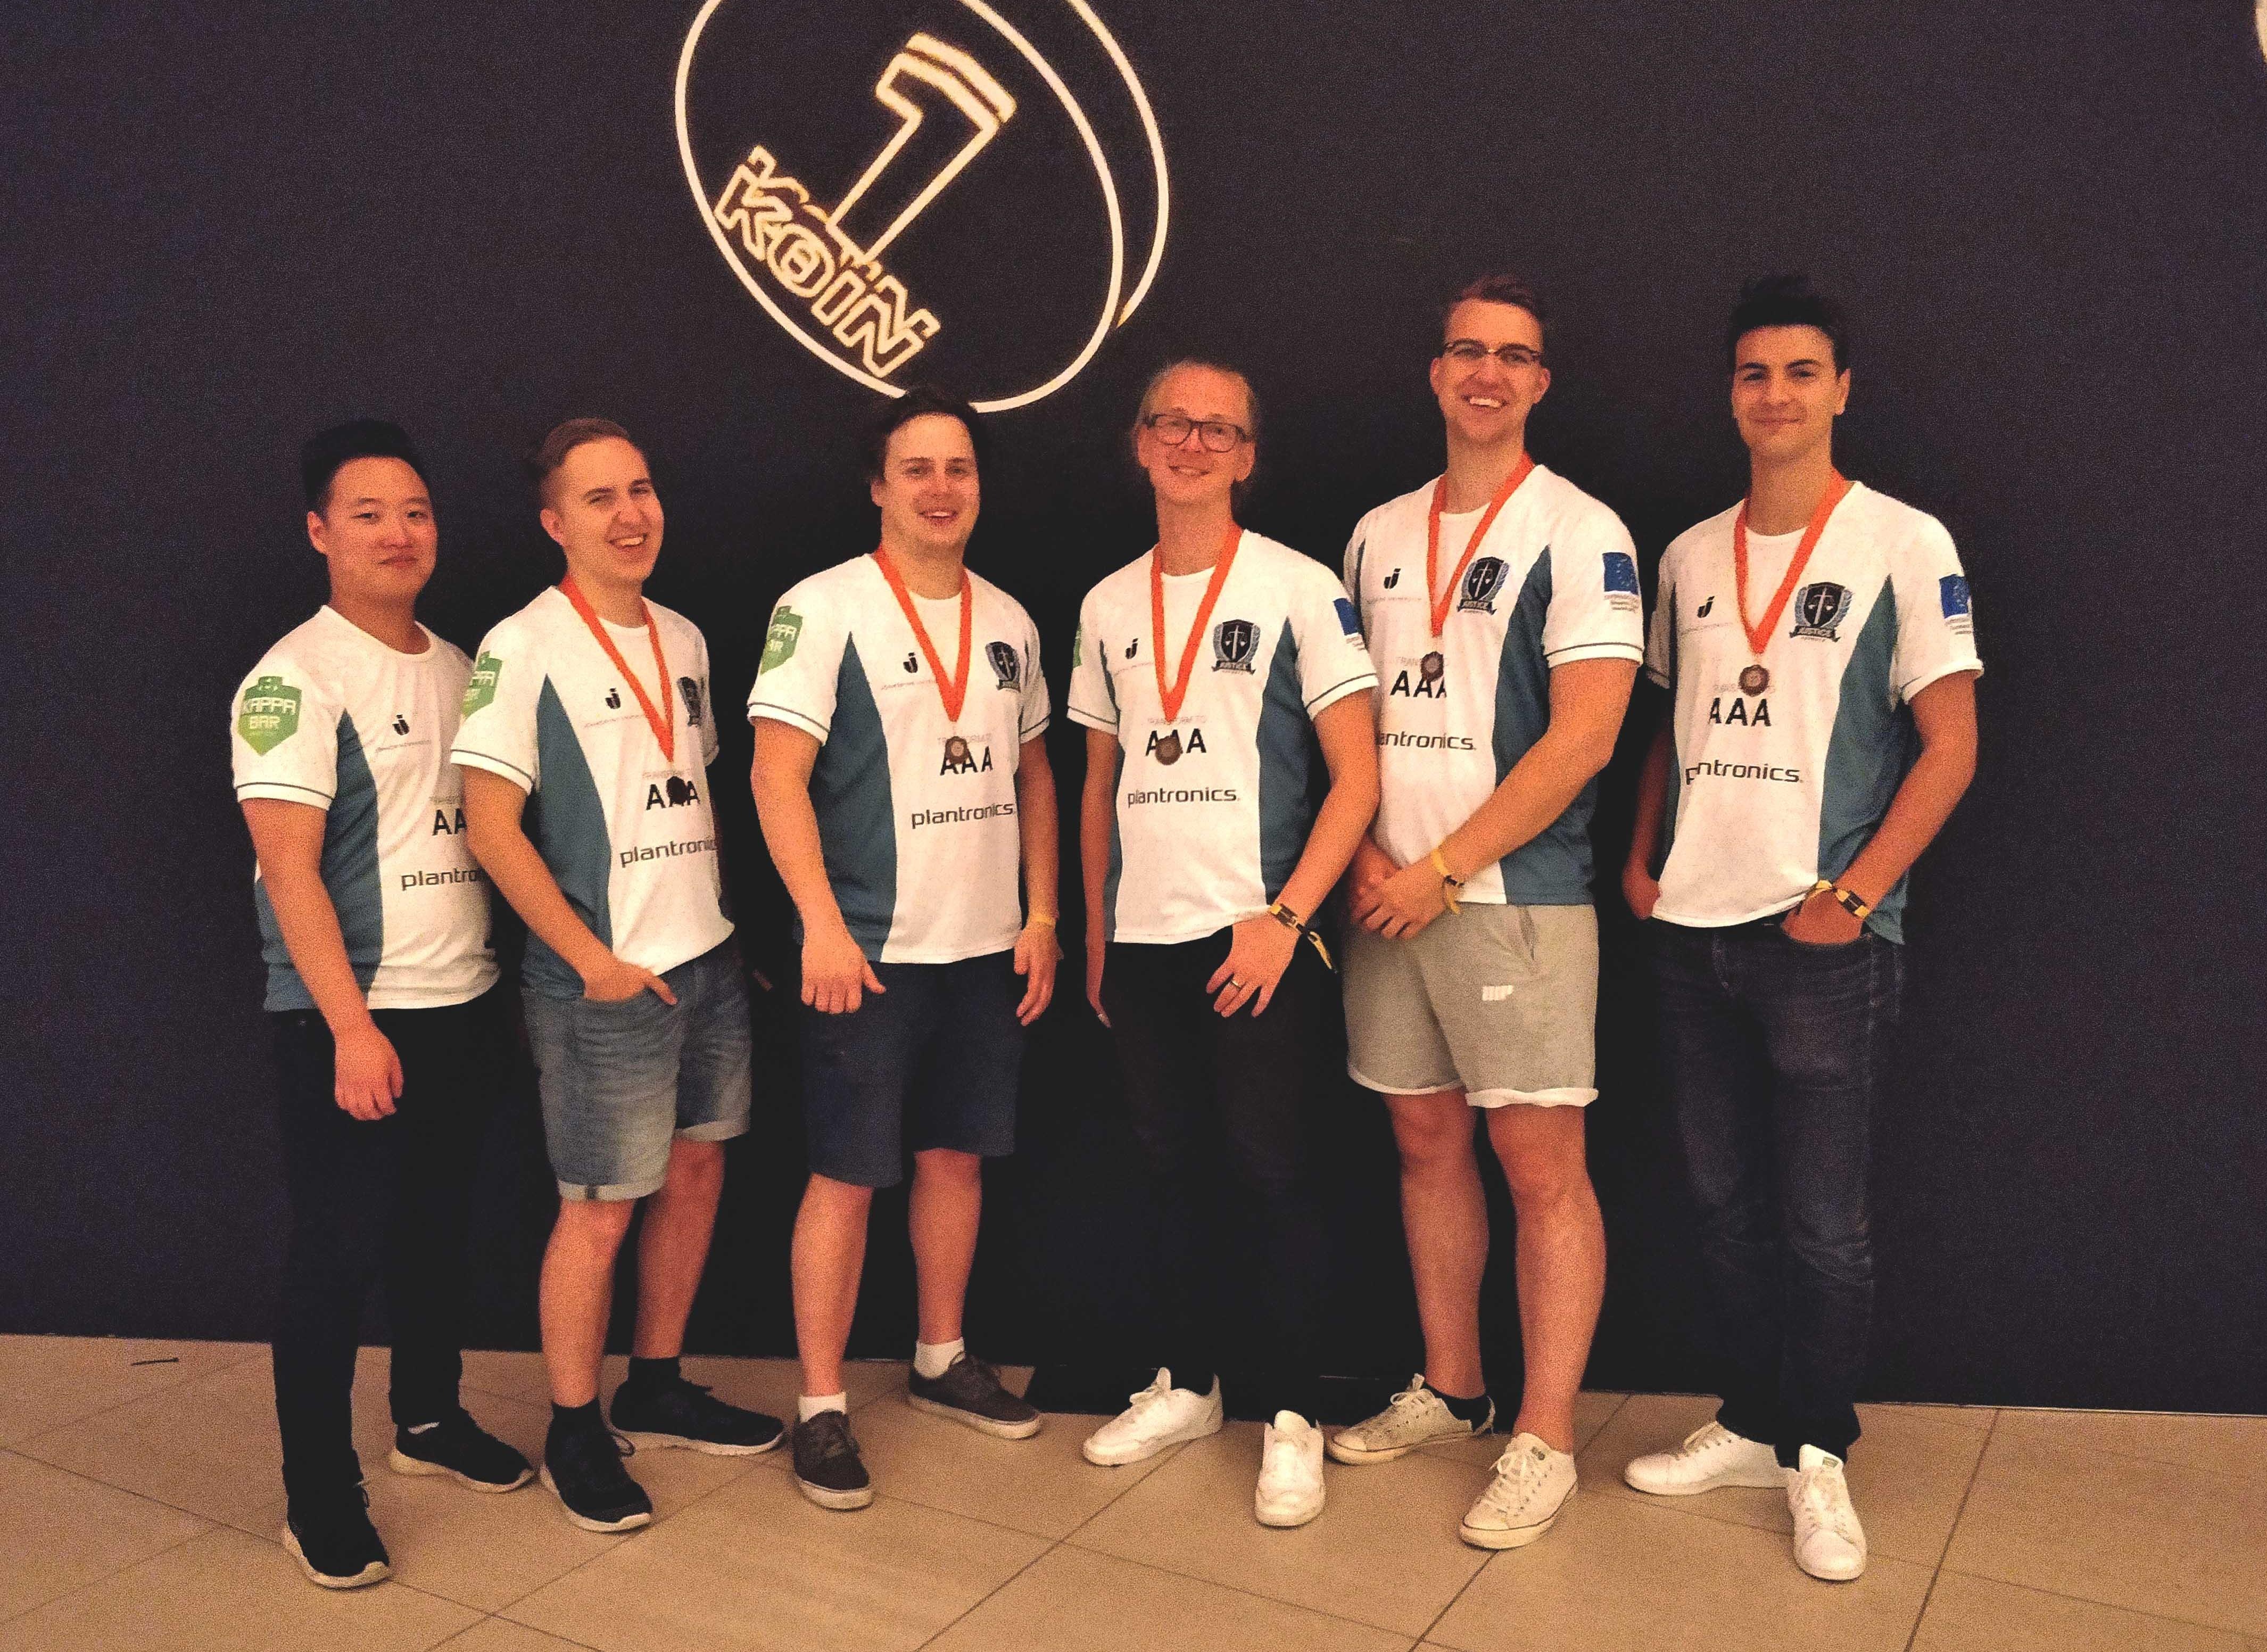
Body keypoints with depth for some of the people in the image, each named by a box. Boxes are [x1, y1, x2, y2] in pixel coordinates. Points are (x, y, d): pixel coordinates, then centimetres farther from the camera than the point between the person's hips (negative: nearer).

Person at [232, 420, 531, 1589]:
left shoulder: (458, 669, 10)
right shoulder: (296, 679, -11)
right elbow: (287, 865, -16)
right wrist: (351, 1028, -20)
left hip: (462, 1004, 6)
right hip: (349, 1021, -6)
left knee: (438, 1226, 18)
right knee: (337, 1252, 2)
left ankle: (428, 1418, 36)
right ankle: (319, 1495, 16)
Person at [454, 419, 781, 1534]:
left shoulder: (683, 640, 10)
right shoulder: (524, 648, -11)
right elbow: (491, 828, -13)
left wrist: (716, 915, 10)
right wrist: (595, 961, -13)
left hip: (708, 963, 7)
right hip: (604, 983, -7)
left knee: (695, 1173, 14)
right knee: (600, 1208, 2)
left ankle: (657, 1389, 32)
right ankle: (573, 1432, 20)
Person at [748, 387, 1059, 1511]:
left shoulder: (1008, 621, 10)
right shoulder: (825, 608, -8)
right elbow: (777, 775, -13)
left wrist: (1042, 916, 10)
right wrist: (824, 926, -19)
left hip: (986, 950, 6)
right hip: (870, 951, -5)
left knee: (957, 1155, 15)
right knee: (847, 1176, 2)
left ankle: (941, 1362, 33)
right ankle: (821, 1408, 15)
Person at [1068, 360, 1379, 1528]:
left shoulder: (1297, 588, -3)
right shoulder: (1108, 606, 11)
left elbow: (1357, 776, -7)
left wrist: (1284, 917, -15)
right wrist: (1093, 932, 14)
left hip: (1256, 937, -4)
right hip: (1142, 938, 5)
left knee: (1270, 1170, 0)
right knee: (1174, 1167, 13)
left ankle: (1292, 1418, 14)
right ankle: (1188, 1384, 29)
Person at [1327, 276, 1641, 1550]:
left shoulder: (1579, 531, -5)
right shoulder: (1379, 534, 13)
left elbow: (1584, 736, -13)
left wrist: (1442, 871, -14)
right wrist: (1364, 851, 0)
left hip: (1516, 895, -6)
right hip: (1391, 898, 6)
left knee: (1543, 1165, -2)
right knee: (1428, 1142, 13)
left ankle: (1545, 1442, 9)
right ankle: (1451, 1390, 28)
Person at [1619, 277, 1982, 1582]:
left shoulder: (1903, 542, -4)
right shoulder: (1689, 556, 11)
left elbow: (1950, 747, -7)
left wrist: (1853, 897, -13)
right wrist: (1643, 857, 6)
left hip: (1823, 937, -5)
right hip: (1693, 930, 5)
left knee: (1823, 1219, 2)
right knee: (1726, 1201, 13)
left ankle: (1819, 1454, 20)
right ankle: (1752, 1425, 28)